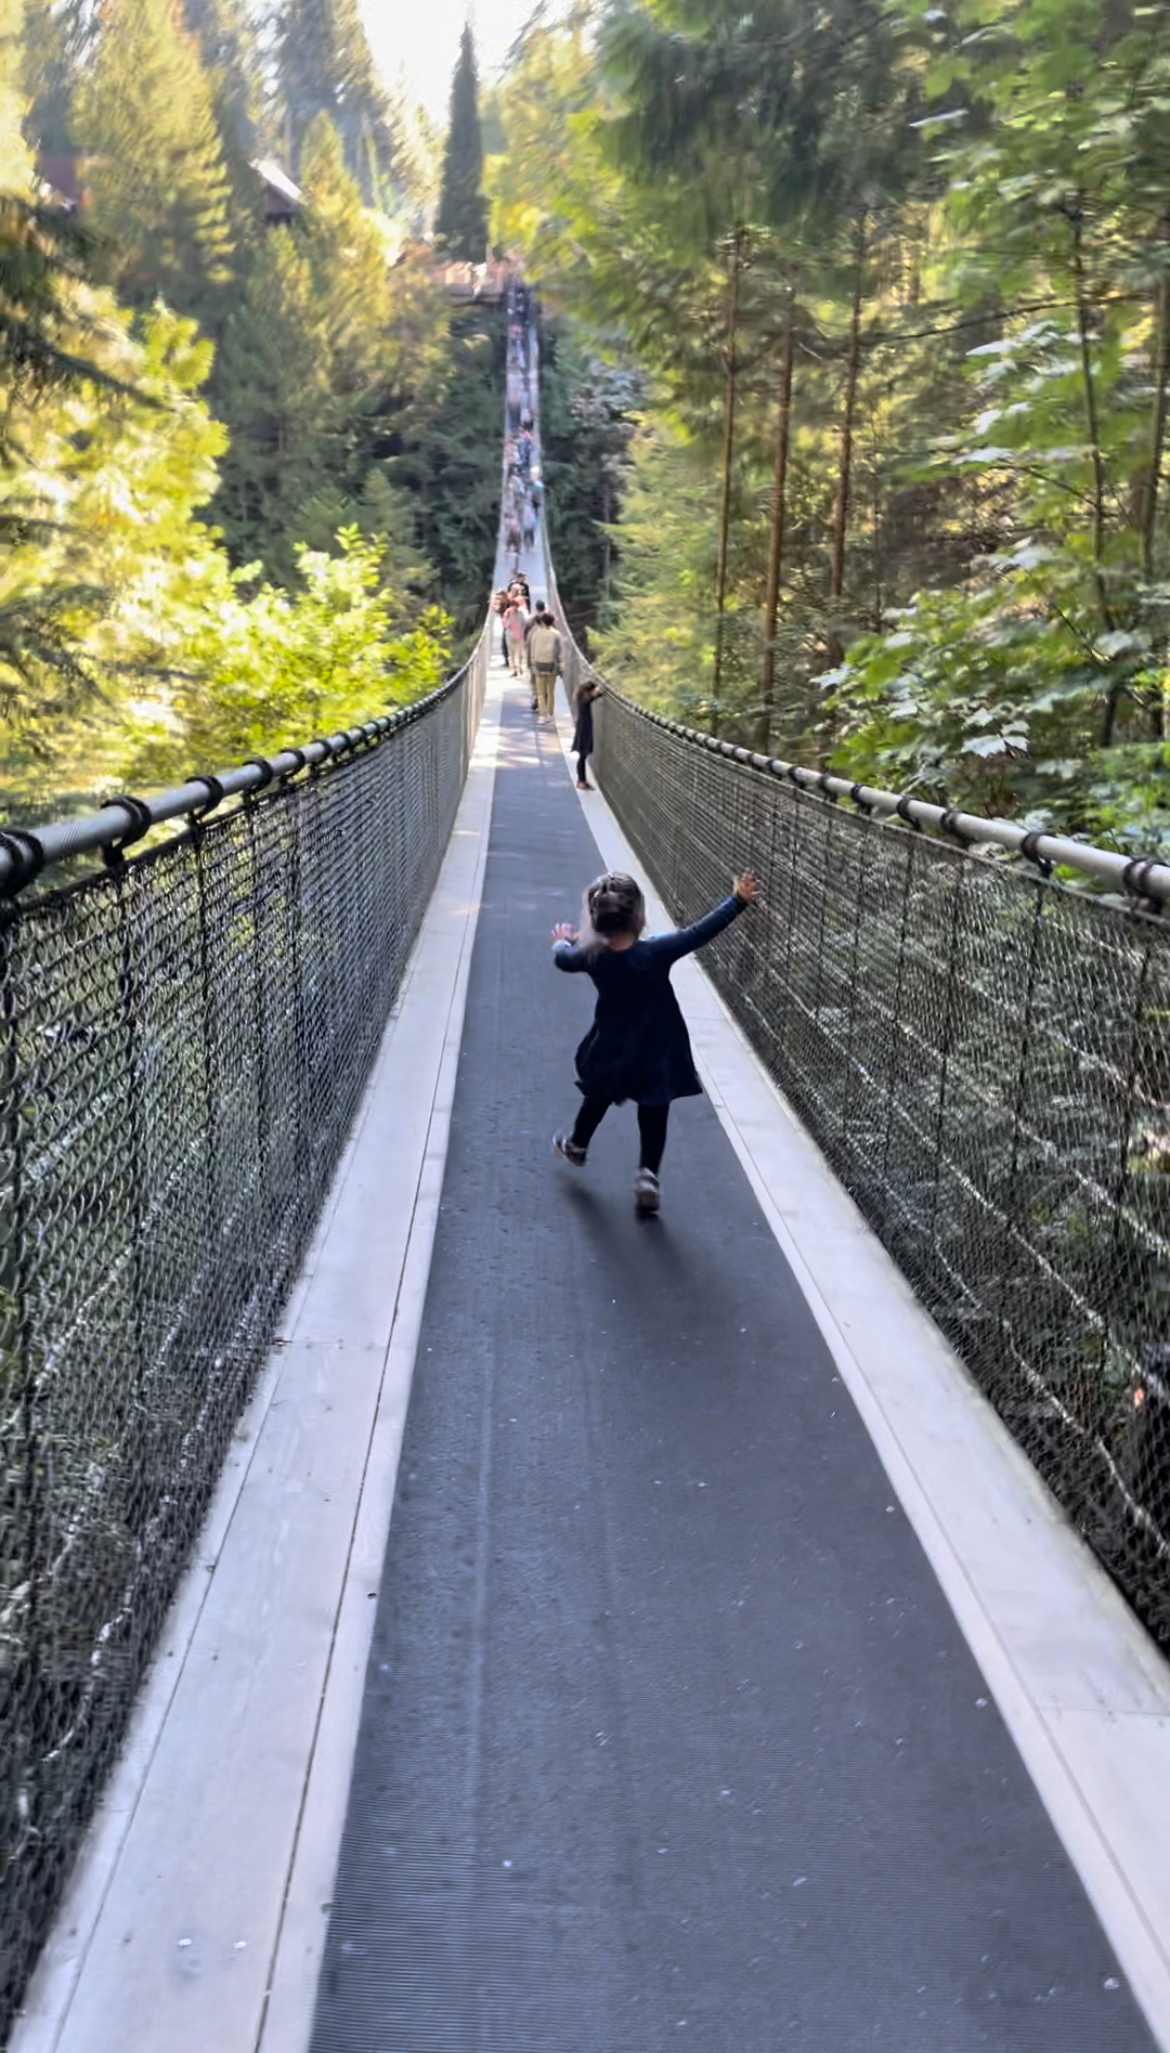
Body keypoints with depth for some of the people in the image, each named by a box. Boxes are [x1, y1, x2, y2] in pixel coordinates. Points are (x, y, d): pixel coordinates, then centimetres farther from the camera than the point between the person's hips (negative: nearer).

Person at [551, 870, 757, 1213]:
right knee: (654, 1113, 12)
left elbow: (564, 959, 6)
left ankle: (576, 1145, 48)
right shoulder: (656, 952, -25)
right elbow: (700, 933, -23)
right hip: (657, 1052, -3)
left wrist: (562, 942, 29)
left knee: (599, 1096, 28)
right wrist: (738, 901, -17)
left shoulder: (593, 957, -15)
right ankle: (648, 1173, 2)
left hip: (611, 1050, 3)